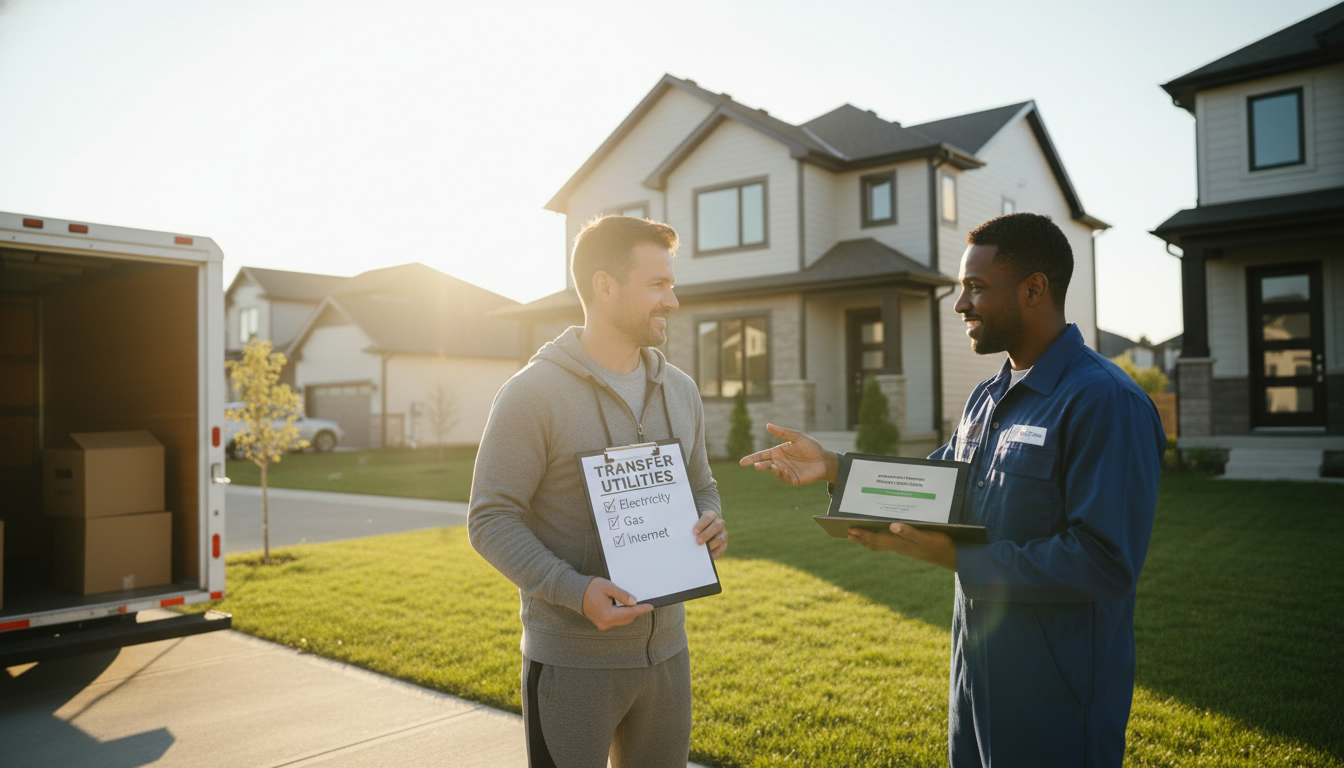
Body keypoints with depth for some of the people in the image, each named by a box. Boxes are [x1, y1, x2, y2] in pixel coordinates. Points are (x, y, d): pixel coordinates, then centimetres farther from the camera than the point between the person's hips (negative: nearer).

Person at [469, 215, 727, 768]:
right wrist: (576, 592, -26)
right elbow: (491, 520, -14)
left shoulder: (680, 391, 7)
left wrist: (709, 525, -6)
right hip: (572, 660, -6)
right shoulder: (533, 392, -13)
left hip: (665, 649, 6)